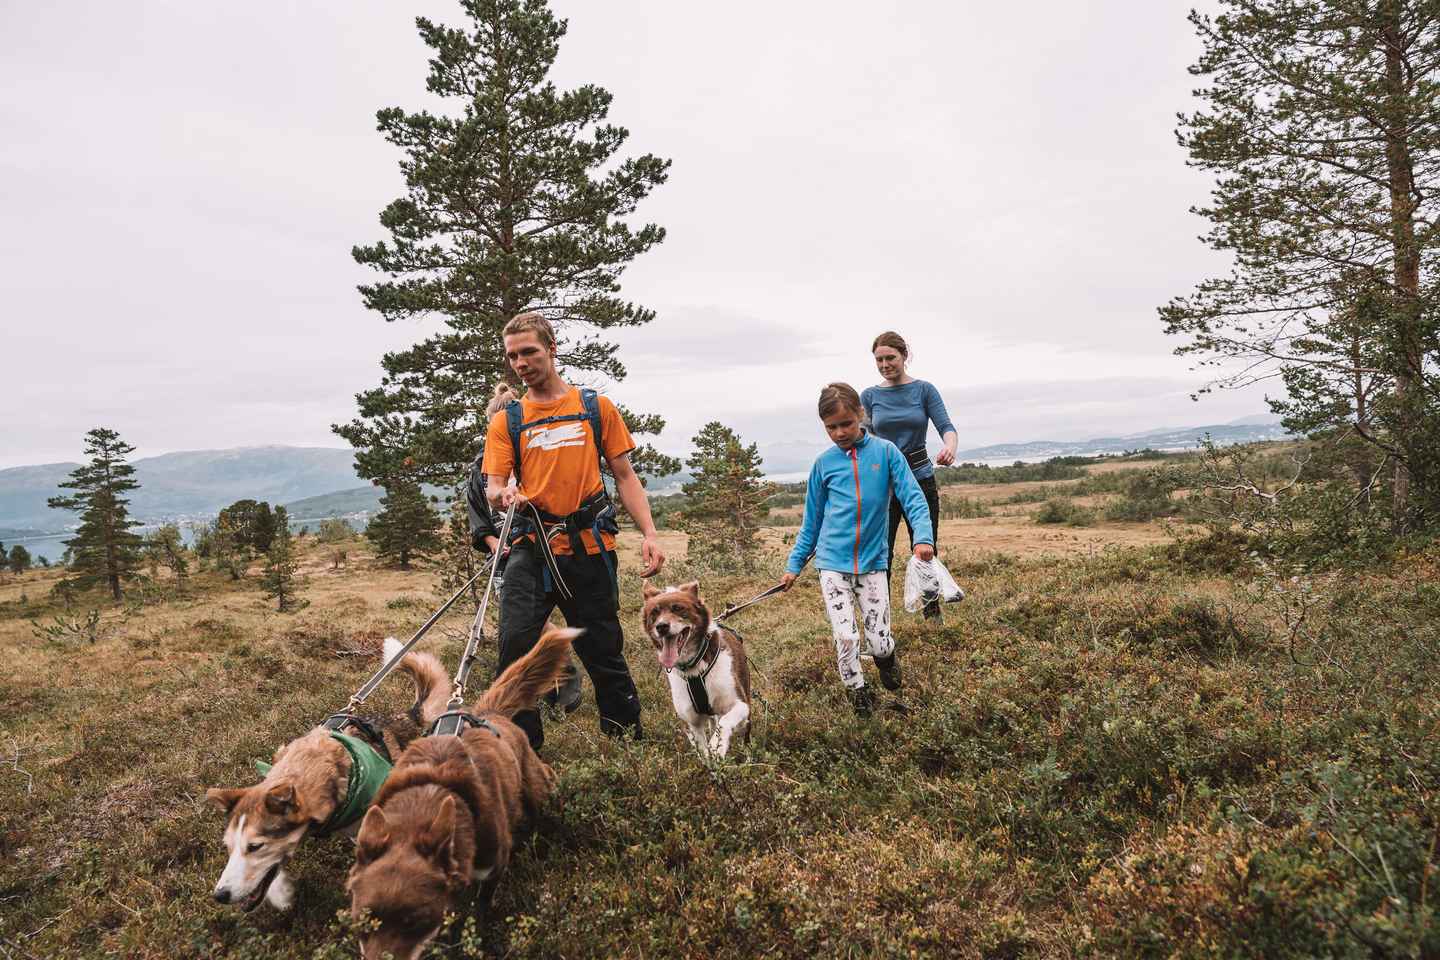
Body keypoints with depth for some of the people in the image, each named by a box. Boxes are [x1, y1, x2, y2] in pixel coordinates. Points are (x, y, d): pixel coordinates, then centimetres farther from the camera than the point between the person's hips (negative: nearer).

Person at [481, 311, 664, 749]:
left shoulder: (597, 407, 7)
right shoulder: (506, 421, 9)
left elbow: (624, 476, 6)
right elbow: (492, 486, 3)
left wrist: (649, 533, -5)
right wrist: (502, 494, -22)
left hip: (590, 547, 0)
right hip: (532, 548, 1)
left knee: (603, 651, 8)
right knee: (515, 642, -14)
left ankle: (627, 734, 27)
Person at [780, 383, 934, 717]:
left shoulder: (885, 452, -3)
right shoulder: (824, 463, 2)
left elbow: (913, 498, -6)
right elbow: (812, 520, 10)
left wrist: (923, 536, -23)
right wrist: (794, 564, 10)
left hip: (873, 562, 0)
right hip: (833, 564, 1)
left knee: (880, 641, 0)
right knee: (845, 638, -6)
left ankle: (886, 659, 37)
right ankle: (858, 695, 19)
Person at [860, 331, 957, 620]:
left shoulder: (924, 390, -1)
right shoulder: (870, 396, 3)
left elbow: (946, 427, -11)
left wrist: (950, 447, -34)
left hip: (920, 478, 0)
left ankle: (933, 615, 23)